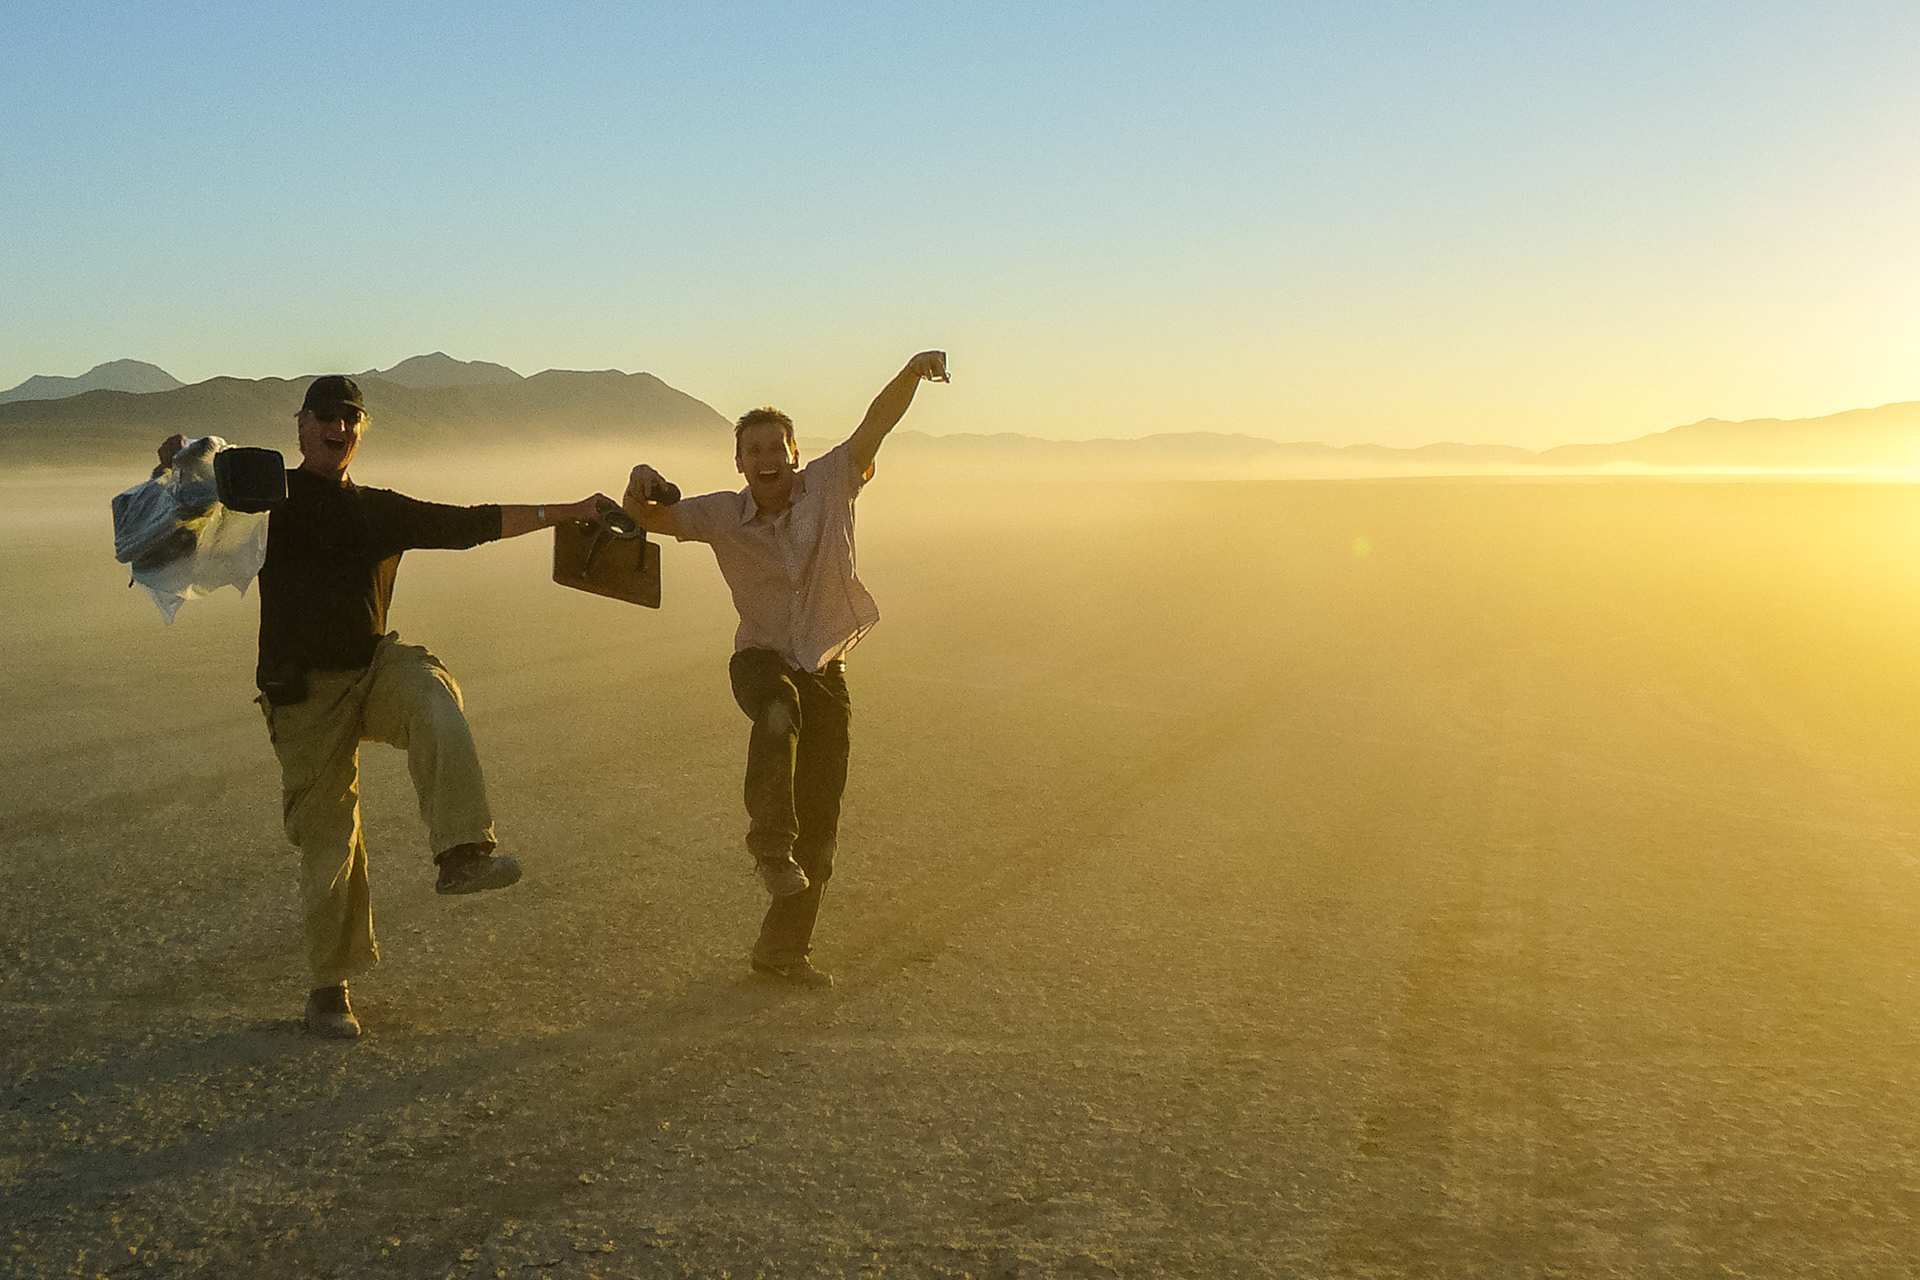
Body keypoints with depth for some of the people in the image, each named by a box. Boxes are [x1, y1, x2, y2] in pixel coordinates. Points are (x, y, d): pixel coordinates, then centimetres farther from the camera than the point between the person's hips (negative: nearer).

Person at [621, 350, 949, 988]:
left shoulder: (828, 483, -10)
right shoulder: (722, 514, -7)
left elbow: (877, 423, -20)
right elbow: (649, 517, -12)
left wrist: (912, 373, -38)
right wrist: (639, 486, -36)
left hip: (826, 671, 2)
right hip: (762, 659, -2)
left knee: (820, 825, 6)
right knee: (779, 709, -42)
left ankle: (783, 949, 21)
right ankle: (771, 844, -29)